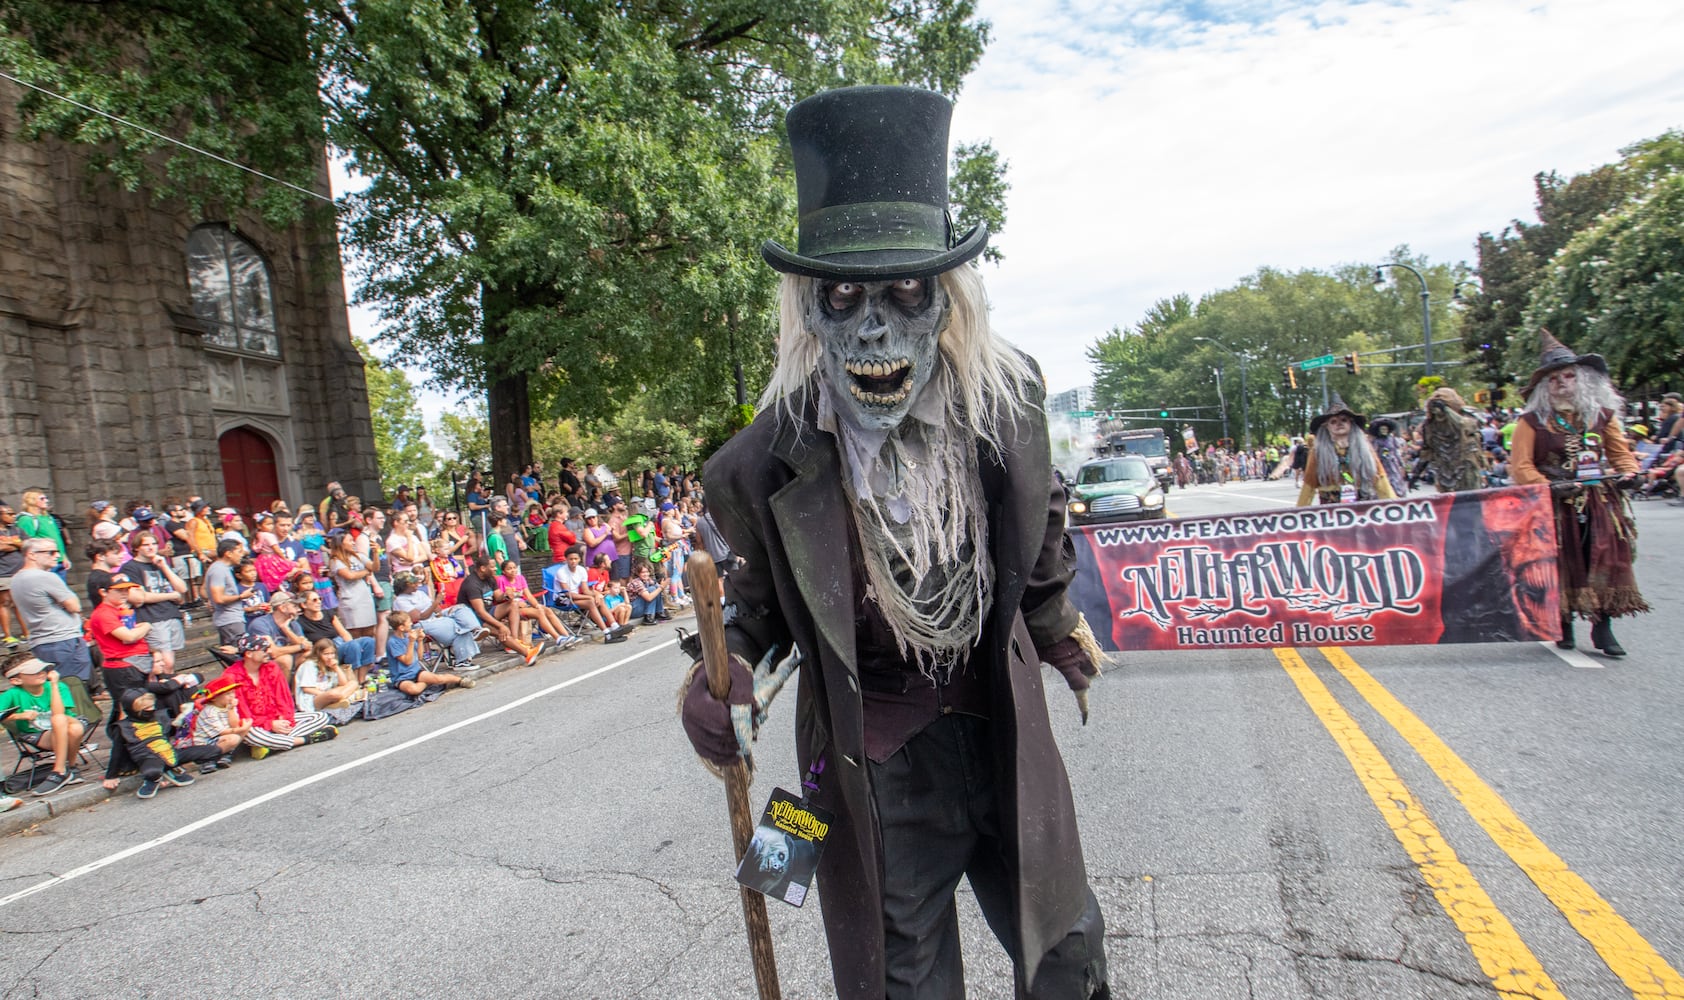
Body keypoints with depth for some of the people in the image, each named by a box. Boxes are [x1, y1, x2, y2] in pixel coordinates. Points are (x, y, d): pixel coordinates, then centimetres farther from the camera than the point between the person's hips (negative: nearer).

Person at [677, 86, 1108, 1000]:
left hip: (1004, 737, 3)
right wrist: (725, 669, -22)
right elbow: (757, 600, -2)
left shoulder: (1007, 404, -12)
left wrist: (1054, 626, 21)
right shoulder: (761, 467, -21)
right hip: (874, 769, -2)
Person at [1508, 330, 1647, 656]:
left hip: (1601, 502, 3)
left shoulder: (1602, 414, 9)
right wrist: (1548, 486, -20)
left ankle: (1602, 628, 7)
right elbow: (1520, 467, -7)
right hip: (1557, 506, -3)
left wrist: (1629, 472, -3)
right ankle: (1563, 623, 17)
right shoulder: (1533, 421, -4)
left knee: (1607, 561, 0)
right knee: (1563, 565, 3)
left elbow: (1619, 451, 16)